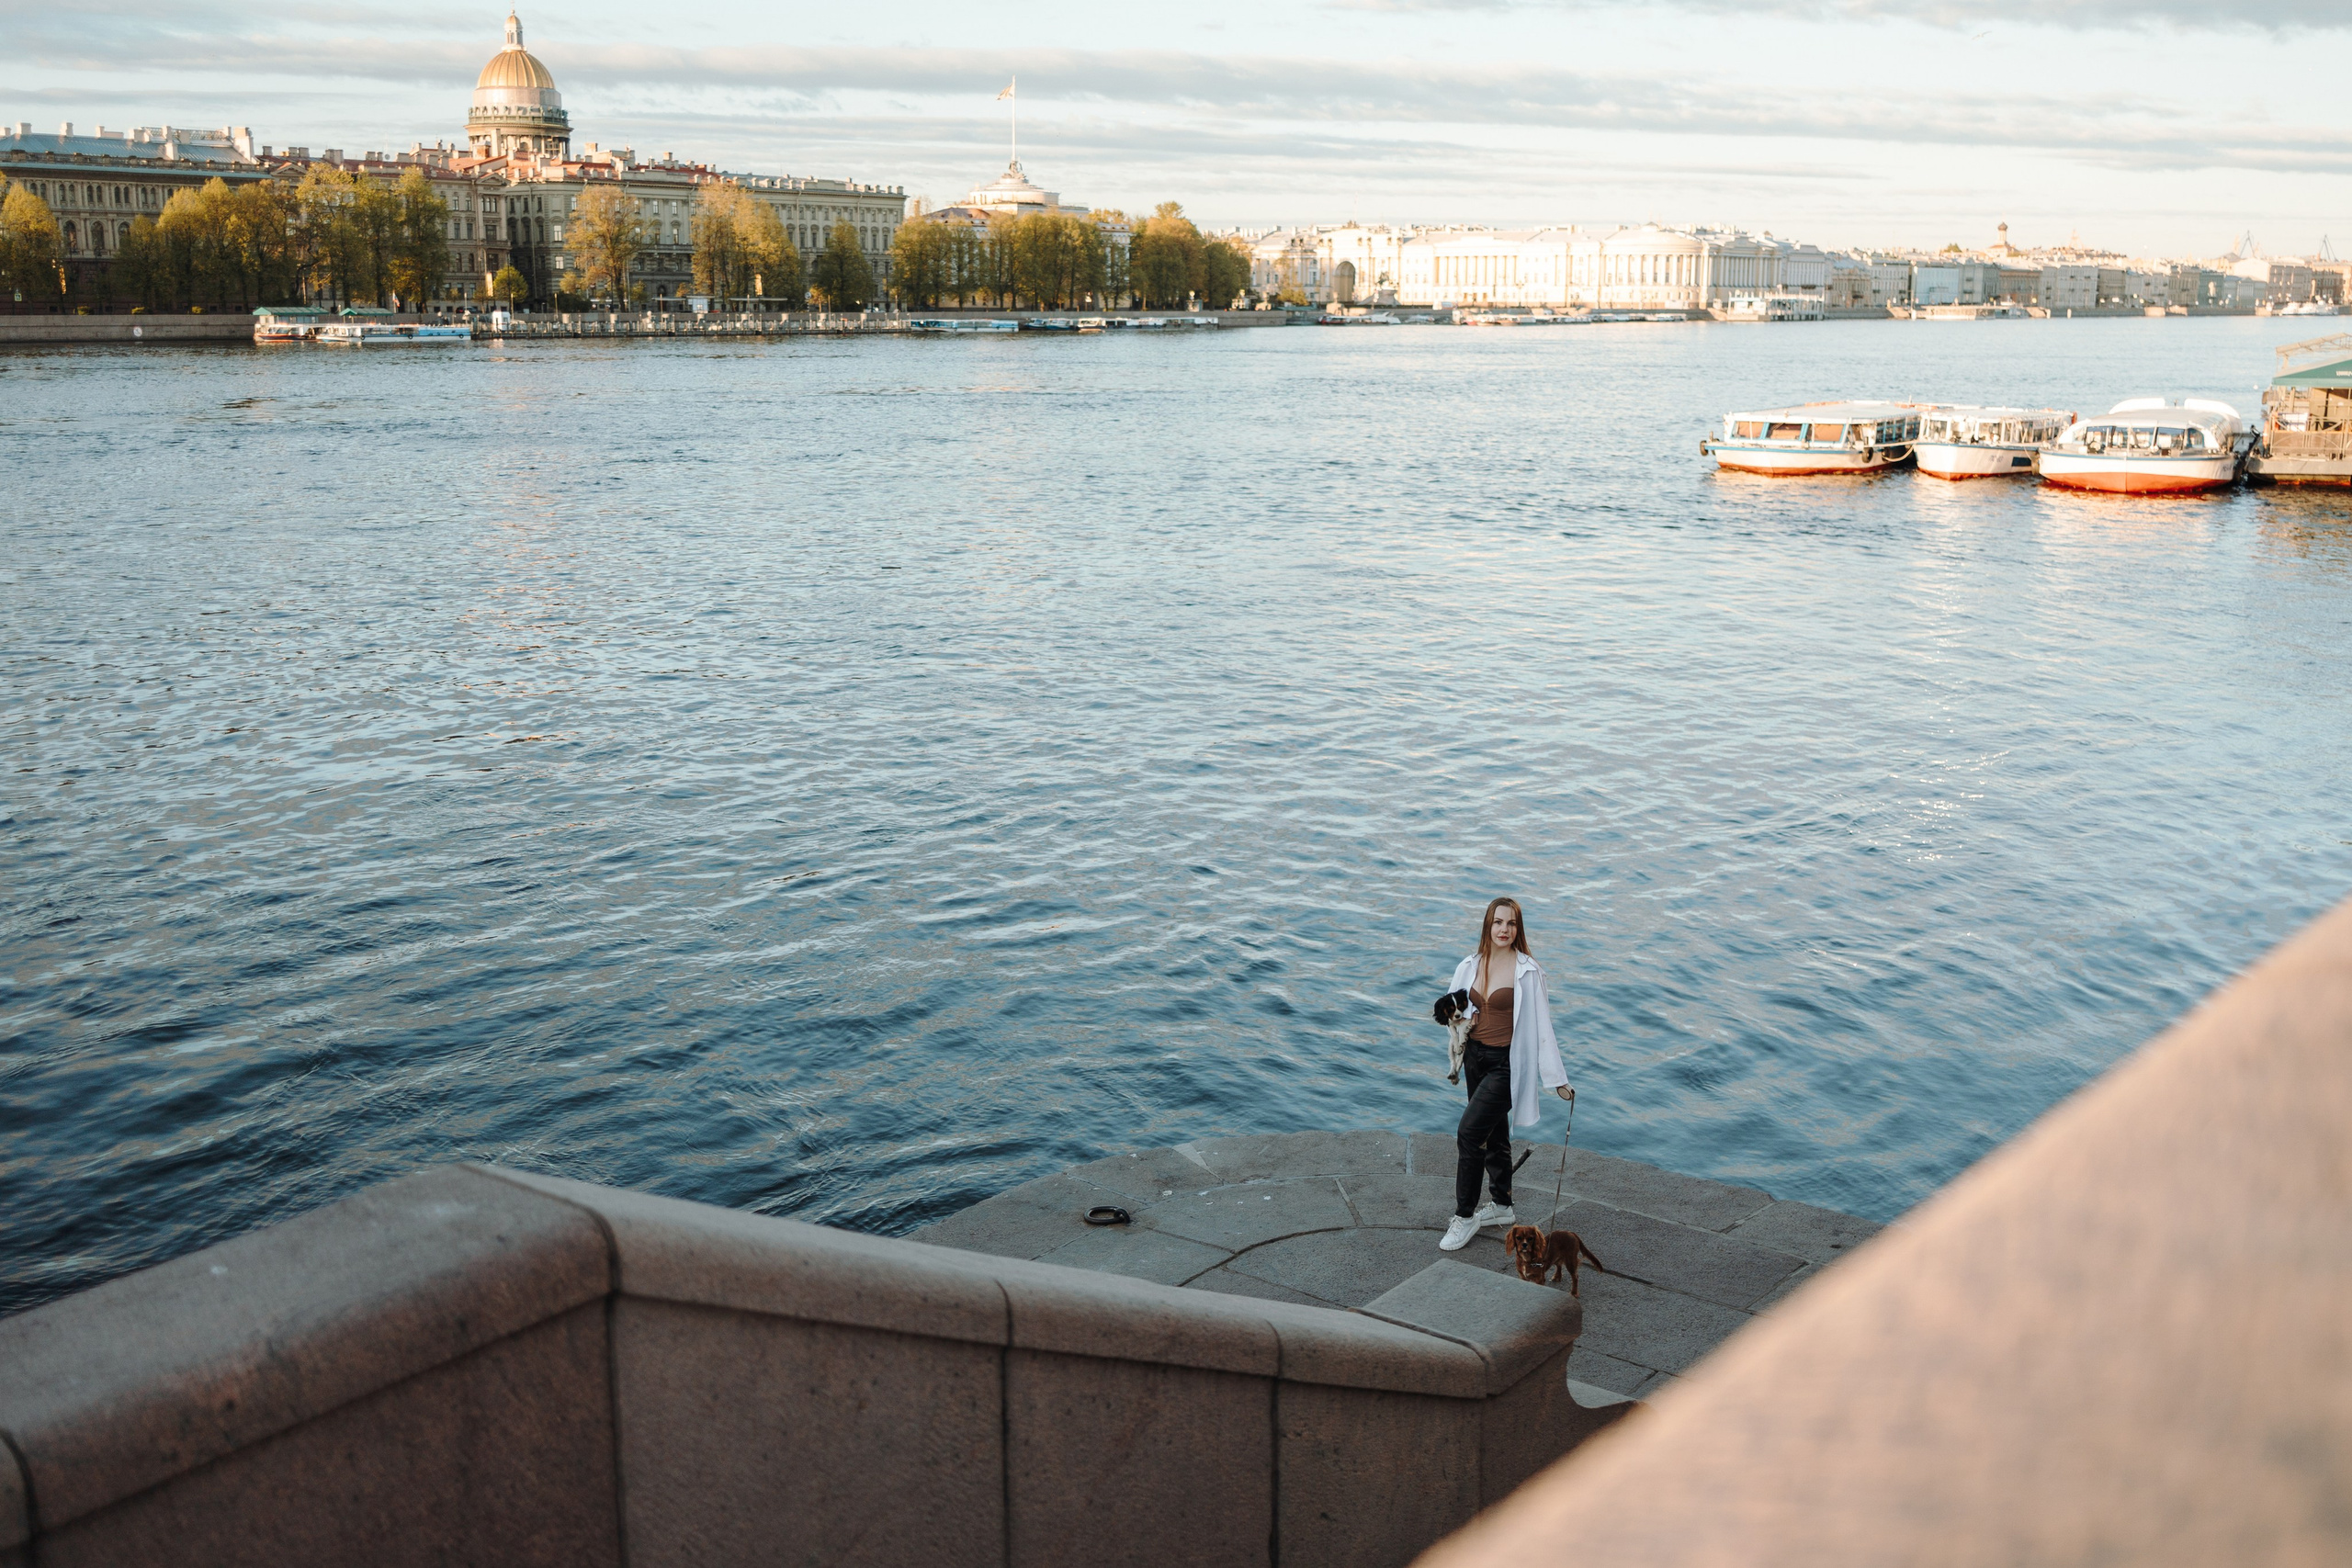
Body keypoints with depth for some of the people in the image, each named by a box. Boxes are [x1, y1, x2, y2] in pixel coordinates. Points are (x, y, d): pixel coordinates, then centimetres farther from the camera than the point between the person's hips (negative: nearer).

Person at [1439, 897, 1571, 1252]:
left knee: (1469, 1133, -13)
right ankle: (1503, 1206, 31)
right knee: (1494, 1135, 17)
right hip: (1476, 1056, 6)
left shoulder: (1527, 972, -12)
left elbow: (1541, 1024, -11)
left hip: (1506, 1064, -6)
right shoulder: (1470, 966, 4)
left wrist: (1556, 1078, -10)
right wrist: (1462, 1021, -3)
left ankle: (1465, 1216, -4)